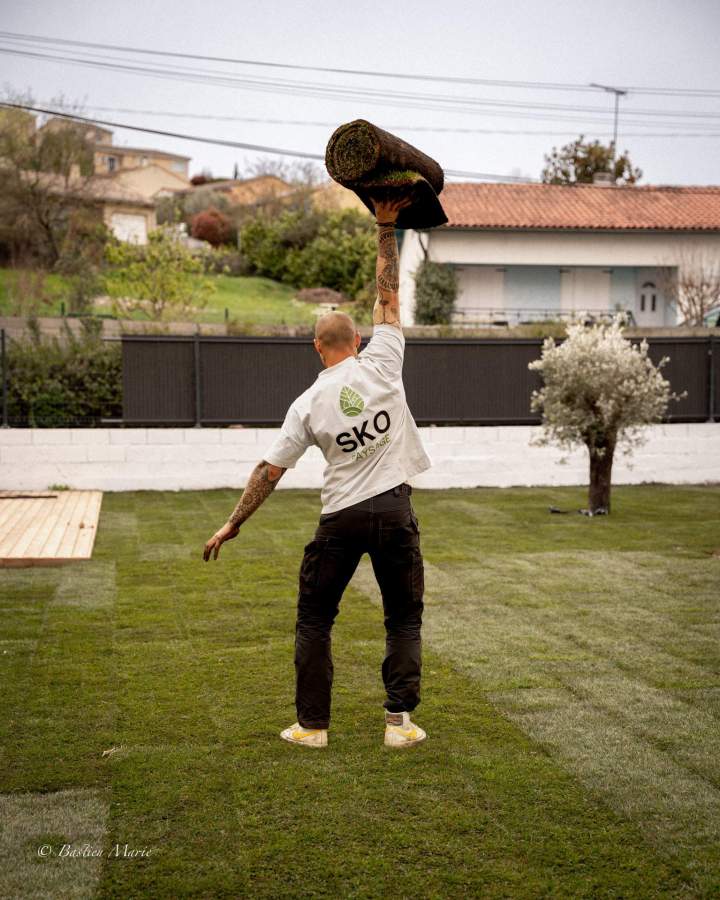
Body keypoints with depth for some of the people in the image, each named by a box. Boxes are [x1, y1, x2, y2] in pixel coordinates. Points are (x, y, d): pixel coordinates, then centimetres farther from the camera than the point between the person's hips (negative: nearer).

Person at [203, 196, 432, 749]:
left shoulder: (309, 403, -2)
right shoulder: (381, 363, -4)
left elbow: (269, 471, 0)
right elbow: (389, 297, 6)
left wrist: (233, 525, 7)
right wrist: (387, 230, 11)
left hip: (341, 517, 0)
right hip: (395, 509, 1)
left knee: (314, 620, 15)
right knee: (404, 620, 13)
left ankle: (313, 724, 15)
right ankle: (400, 721, 6)